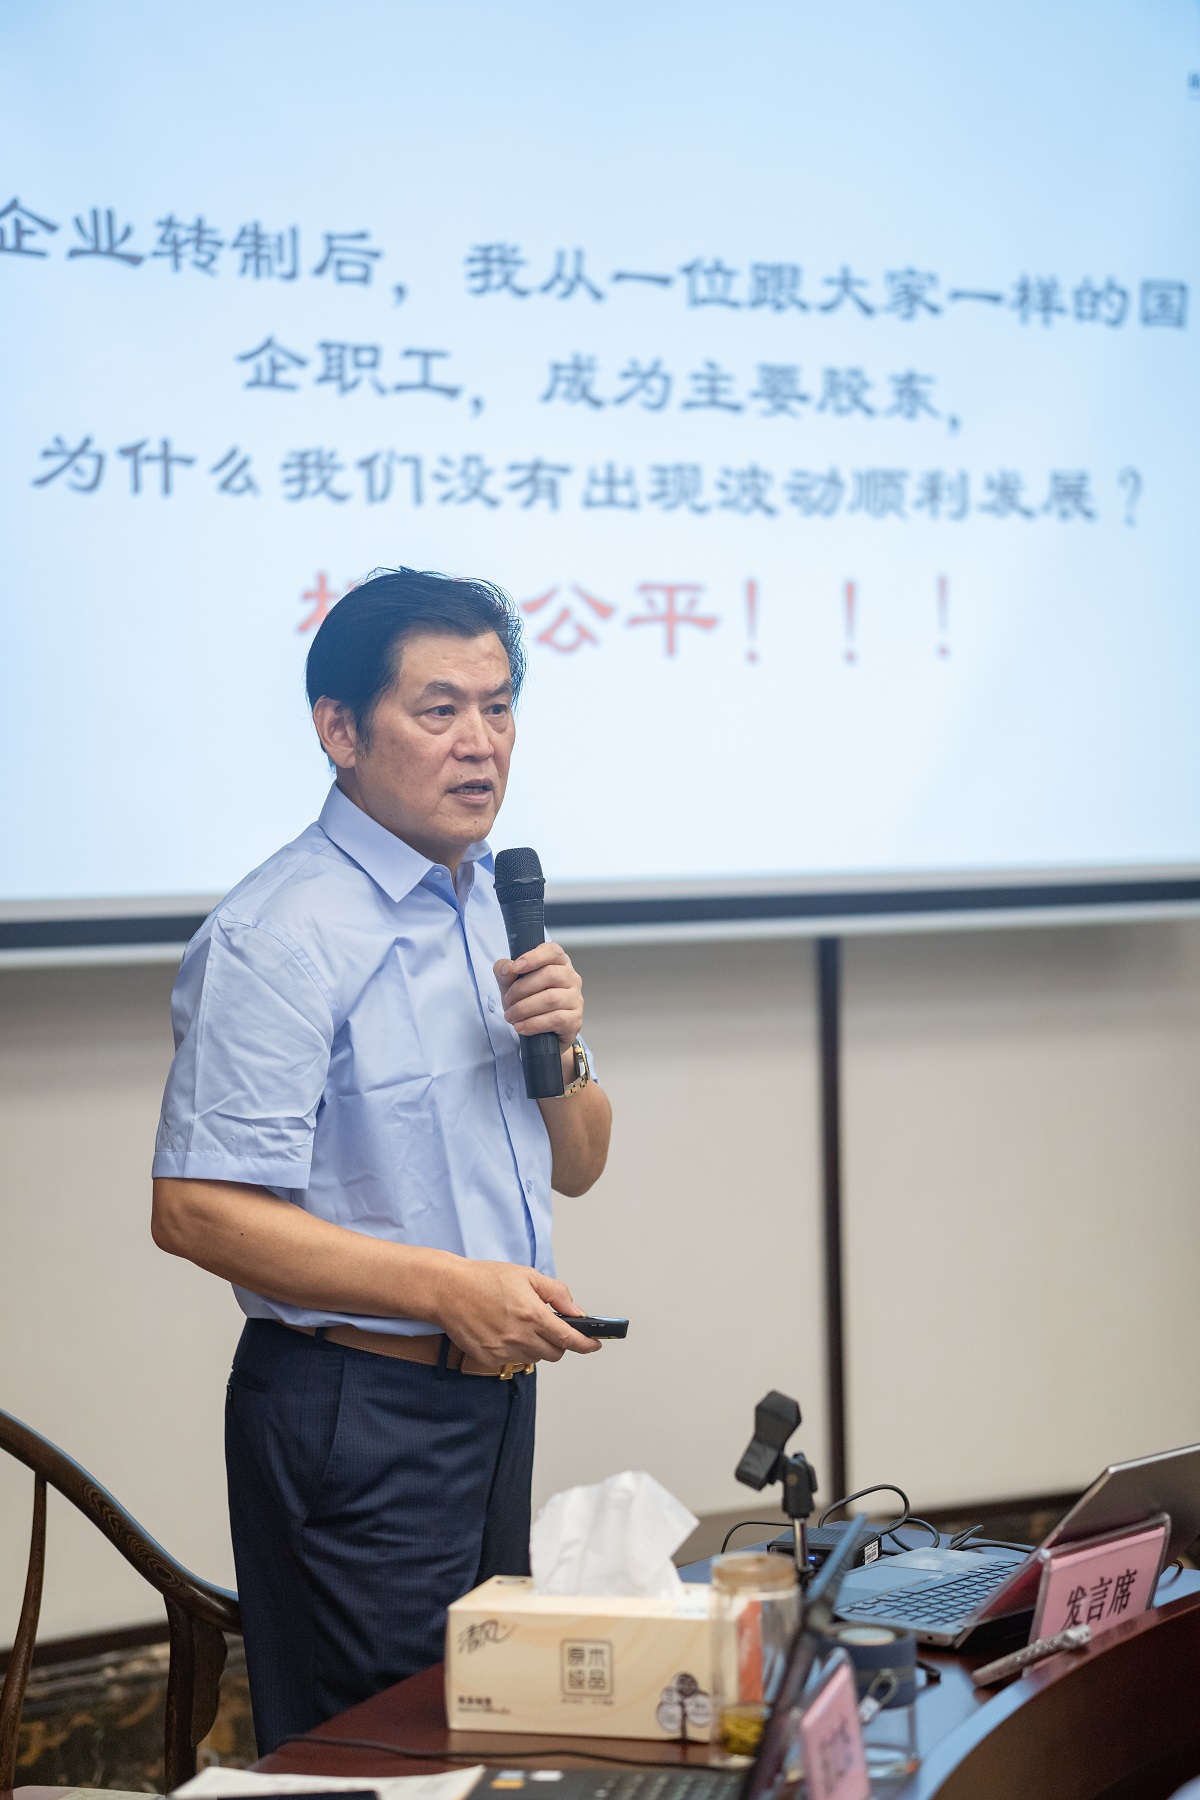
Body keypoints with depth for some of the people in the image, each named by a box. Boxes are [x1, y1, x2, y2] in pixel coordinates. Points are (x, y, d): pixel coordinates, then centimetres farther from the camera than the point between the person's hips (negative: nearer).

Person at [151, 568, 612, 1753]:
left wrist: (560, 1050, -4)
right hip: (353, 1416, -8)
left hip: (493, 1391, 9)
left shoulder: (494, 907, 12)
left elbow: (575, 1167, 17)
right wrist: (449, 1287, -26)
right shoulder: (277, 936, -16)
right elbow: (196, 1211, -23)